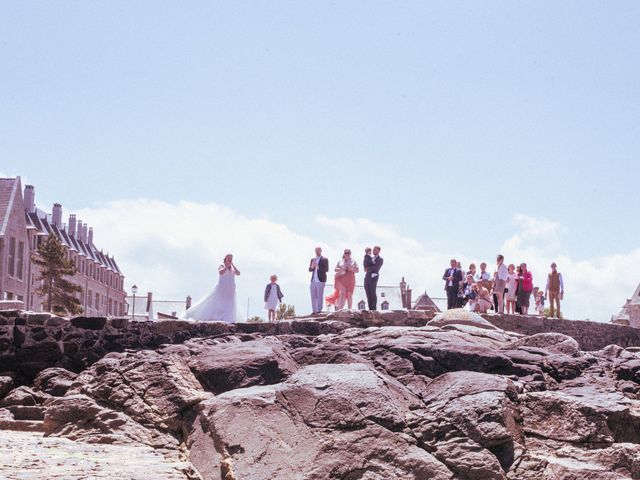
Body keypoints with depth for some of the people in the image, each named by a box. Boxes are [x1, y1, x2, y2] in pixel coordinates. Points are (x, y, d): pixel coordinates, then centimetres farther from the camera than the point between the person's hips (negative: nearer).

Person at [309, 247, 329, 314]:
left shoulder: (325, 259, 1)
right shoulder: (312, 259, 17)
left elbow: (326, 269, -8)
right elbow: (310, 270, 13)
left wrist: (318, 267, -17)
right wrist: (312, 266, -8)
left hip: (320, 281, -5)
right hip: (313, 280, 5)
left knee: (320, 296, -7)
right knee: (313, 296, 4)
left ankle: (319, 310, -5)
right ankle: (314, 310, 7)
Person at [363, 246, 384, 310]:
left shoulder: (380, 260, 3)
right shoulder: (370, 258, 23)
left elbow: (376, 268, -11)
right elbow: (365, 264, 5)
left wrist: (368, 269, -2)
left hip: (373, 276, -6)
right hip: (367, 277, 6)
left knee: (373, 293, -9)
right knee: (368, 293, 1)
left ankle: (374, 308, -6)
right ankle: (370, 308, 2)